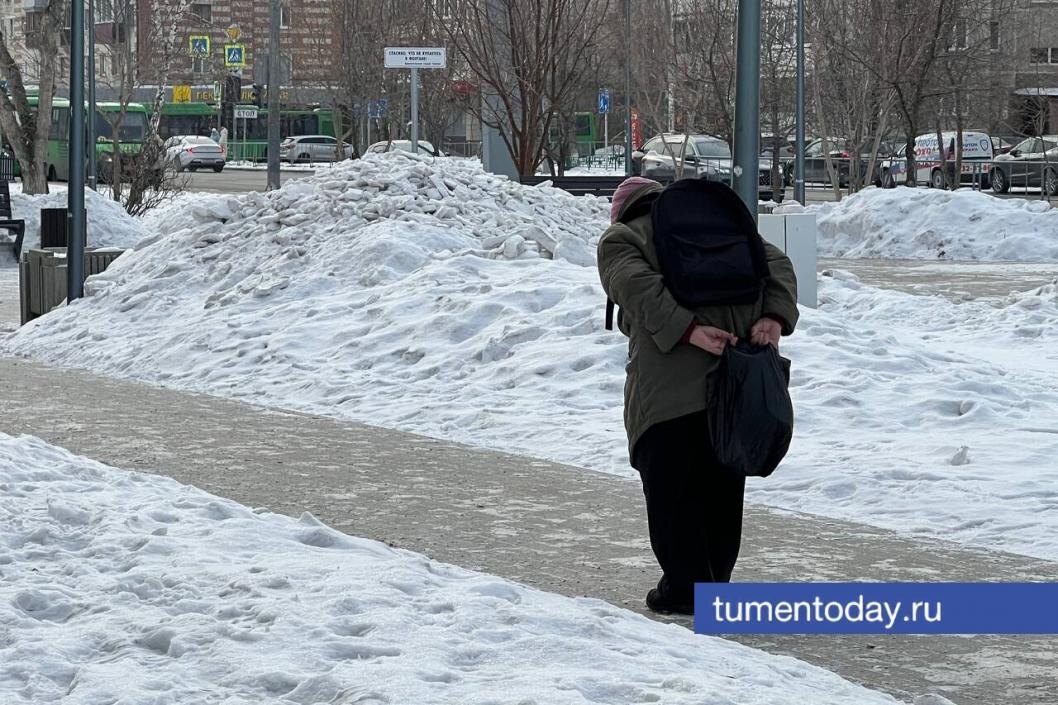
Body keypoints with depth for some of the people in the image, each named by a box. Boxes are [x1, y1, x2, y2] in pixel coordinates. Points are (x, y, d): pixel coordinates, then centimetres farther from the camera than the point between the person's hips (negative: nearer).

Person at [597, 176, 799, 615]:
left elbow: (640, 288, -11)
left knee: (672, 487, 3)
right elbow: (775, 263, 11)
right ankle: (716, 582, 23)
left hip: (672, 382, -5)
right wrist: (774, 317, -3)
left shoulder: (619, 240, 11)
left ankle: (686, 587, 2)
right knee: (723, 486, 16)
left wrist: (689, 331, -20)